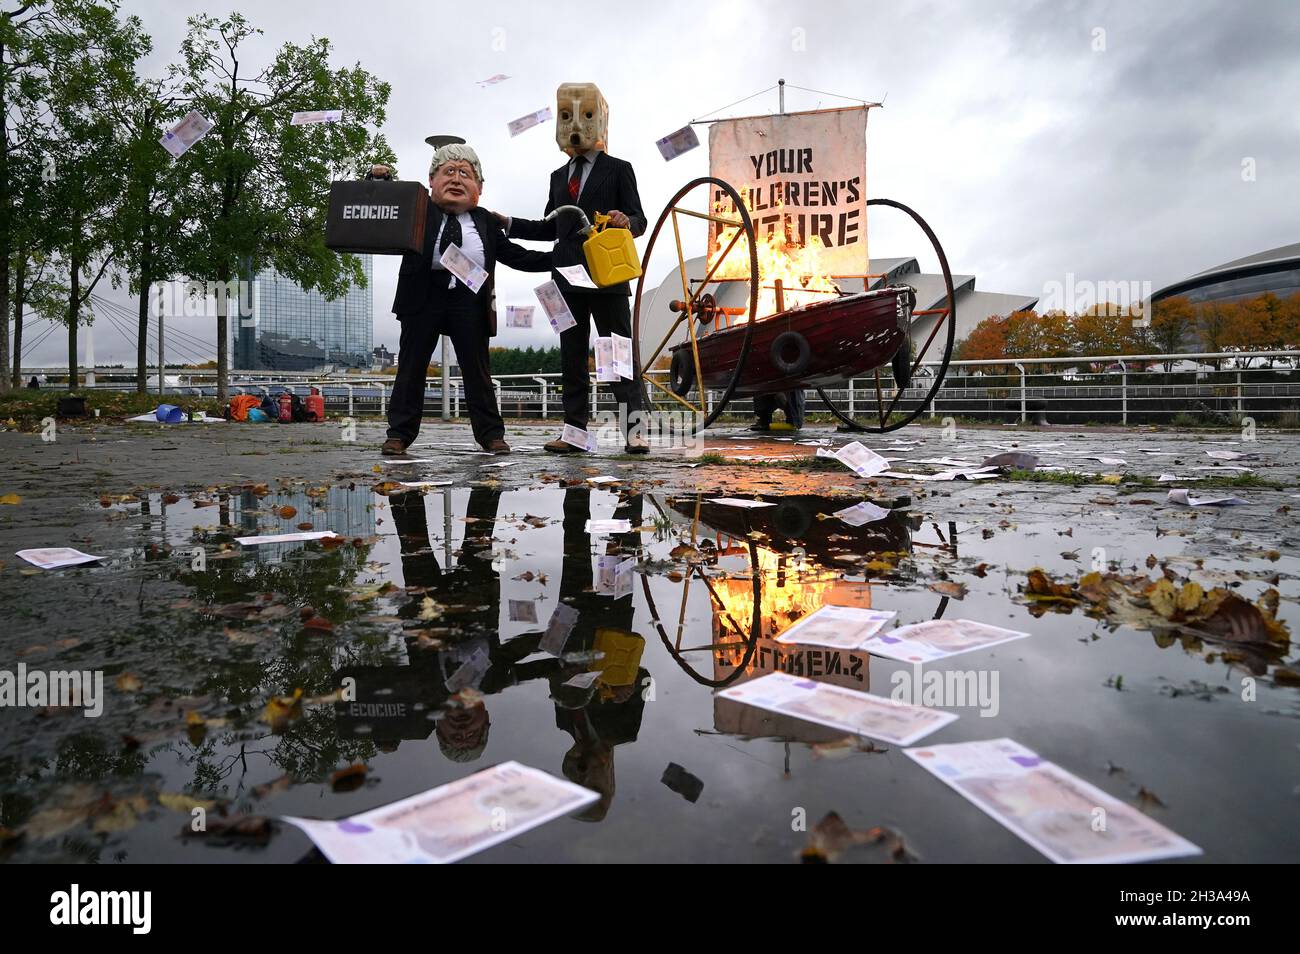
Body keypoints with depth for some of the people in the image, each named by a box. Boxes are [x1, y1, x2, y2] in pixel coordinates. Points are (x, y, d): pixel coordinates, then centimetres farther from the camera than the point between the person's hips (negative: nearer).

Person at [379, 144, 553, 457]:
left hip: (470, 299, 1)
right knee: (411, 366, 5)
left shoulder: (485, 221, 12)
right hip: (424, 296, -1)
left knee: (477, 369, 6)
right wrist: (380, 182, -7)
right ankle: (400, 434, 13)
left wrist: (558, 259, 10)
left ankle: (491, 434, 14)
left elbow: (515, 255, 16)